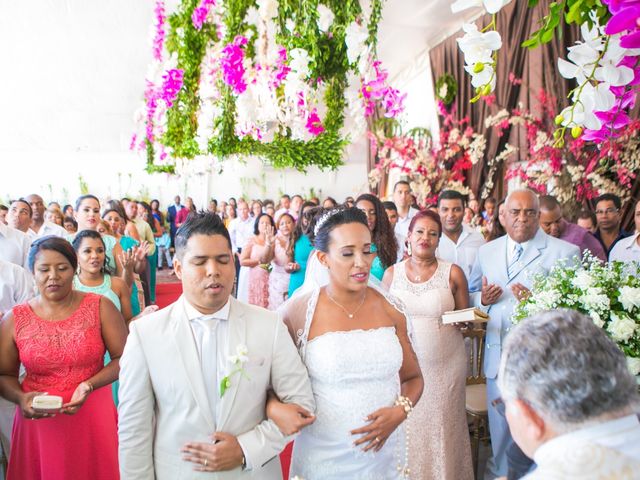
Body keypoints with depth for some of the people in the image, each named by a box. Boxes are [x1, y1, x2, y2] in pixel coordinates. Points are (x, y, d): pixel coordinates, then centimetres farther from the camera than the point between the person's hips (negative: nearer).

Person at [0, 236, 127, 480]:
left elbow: (124, 358, -4)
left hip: (93, 417, -1)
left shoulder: (100, 307, -4)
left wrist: (89, 385, -17)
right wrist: (20, 398, -12)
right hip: (38, 422, 1)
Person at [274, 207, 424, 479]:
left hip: (384, 452, 3)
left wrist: (399, 411, -10)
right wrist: (274, 408, -22)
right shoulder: (299, 310, -13)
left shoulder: (390, 308, -4)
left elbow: (413, 377, 7)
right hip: (323, 457, -3)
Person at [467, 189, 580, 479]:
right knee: (500, 428, 21)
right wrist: (482, 299, -11)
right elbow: (470, 295, 11)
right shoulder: (487, 251, 5)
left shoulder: (565, 253, -7)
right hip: (497, 356, 4)